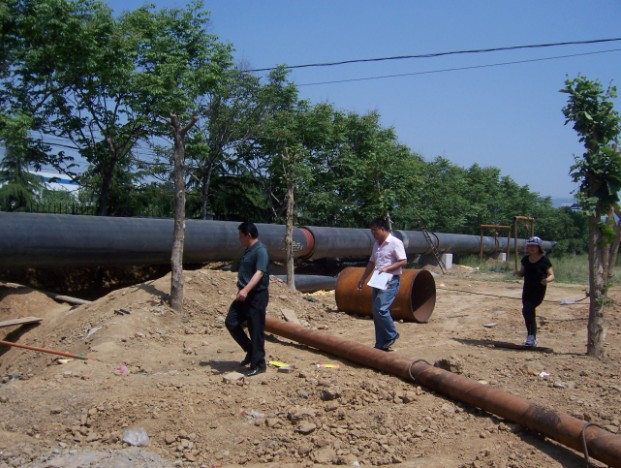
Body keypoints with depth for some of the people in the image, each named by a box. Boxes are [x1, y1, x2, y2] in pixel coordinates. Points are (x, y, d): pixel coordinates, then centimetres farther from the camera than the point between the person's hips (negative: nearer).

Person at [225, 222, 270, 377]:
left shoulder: (260, 250, -15)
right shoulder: (248, 250, 15)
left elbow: (259, 273, -27)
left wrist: (246, 290, -38)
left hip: (257, 296, -10)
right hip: (244, 295, 10)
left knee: (256, 330, -4)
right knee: (231, 322, 9)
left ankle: (258, 364, 6)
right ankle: (251, 351, 21)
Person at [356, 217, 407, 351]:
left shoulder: (395, 243, -10)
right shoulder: (376, 244, 14)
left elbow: (403, 261, -14)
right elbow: (372, 263, 22)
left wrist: (387, 268, -22)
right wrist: (362, 279, 20)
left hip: (390, 281, -8)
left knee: (380, 309, -19)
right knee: (376, 311, 7)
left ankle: (392, 335, 3)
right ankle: (381, 344, 14)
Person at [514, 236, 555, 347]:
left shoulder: (544, 260, -8)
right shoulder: (525, 259, 7)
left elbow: (552, 275, -6)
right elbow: (522, 273, 15)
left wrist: (547, 279, -28)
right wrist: (518, 273, -8)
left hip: (539, 290, -6)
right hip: (527, 289, 6)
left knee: (527, 309, -20)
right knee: (529, 312, 9)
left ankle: (531, 336, -9)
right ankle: (532, 338, 22)